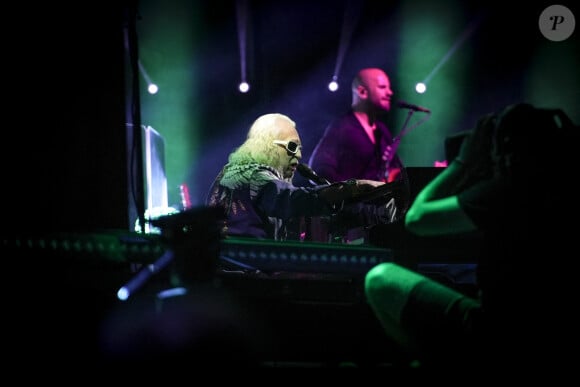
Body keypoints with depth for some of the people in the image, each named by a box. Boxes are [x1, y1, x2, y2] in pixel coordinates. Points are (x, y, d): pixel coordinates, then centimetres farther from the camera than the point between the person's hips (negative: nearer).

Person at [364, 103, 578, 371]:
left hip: (504, 347, -8)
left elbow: (416, 218, -6)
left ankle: (434, 362, 14)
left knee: (380, 279, 2)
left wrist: (463, 162, 7)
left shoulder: (512, 190, -15)